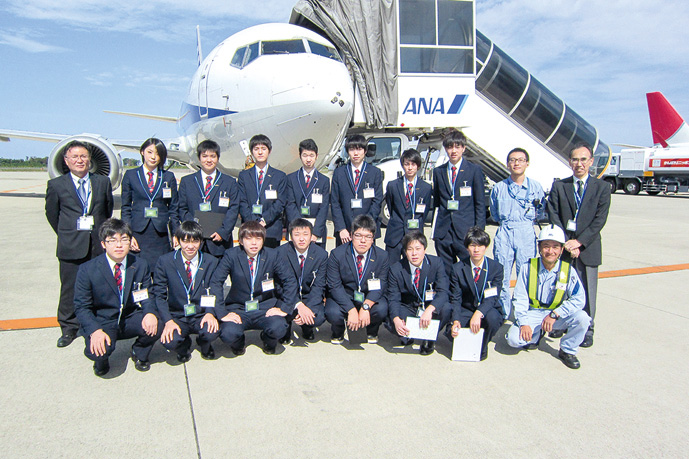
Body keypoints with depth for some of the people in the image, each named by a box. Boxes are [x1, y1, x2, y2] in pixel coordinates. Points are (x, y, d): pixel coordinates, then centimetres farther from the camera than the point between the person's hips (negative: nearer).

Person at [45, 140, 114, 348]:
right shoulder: (56, 185, 3)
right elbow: (52, 213, 11)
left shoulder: (103, 182, 6)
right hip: (71, 246, -1)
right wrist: (67, 235, 12)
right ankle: (69, 329, 21)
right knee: (70, 288, 6)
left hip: (98, 245, 1)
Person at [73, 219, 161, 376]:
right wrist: (95, 331, -26)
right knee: (100, 350, -32)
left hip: (130, 319, 3)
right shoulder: (87, 270, -10)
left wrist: (150, 313, -21)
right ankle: (102, 362, 10)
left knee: (155, 326, -27)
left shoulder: (140, 264, -2)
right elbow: (81, 306, -7)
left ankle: (139, 354, 9)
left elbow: (147, 295, 3)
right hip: (102, 323, -2)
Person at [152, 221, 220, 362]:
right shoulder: (165, 261, -2)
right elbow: (159, 295, -2)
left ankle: (204, 345, 11)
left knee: (212, 332, -31)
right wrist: (168, 321, -17)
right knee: (170, 342, -30)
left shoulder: (211, 262, 1)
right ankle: (184, 346, 12)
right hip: (176, 317, 0)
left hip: (201, 316, 1)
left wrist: (210, 313, -17)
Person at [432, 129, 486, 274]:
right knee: (445, 273, 7)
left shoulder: (474, 171, 3)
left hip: (466, 231, -3)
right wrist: (435, 229, 9)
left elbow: (480, 204, 2)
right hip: (443, 231, 3)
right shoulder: (438, 172, 12)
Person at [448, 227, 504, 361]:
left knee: (492, 317, -36)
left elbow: (492, 297, -16)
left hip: (487, 310, 0)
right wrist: (456, 321, -25)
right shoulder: (458, 269, -3)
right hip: (466, 310, 1)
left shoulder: (496, 267, -6)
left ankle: (482, 346, -3)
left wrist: (478, 314, -35)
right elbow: (455, 298, -6)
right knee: (453, 330, -28)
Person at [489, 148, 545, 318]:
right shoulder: (499, 187, 9)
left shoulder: (536, 187, 7)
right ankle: (503, 314, 13)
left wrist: (526, 222, 5)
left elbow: (541, 213, 13)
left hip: (527, 234, -1)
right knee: (501, 276, 0)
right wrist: (505, 223, 8)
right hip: (504, 234, 1)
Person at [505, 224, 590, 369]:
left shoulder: (568, 270, -8)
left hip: (557, 315, 1)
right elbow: (519, 299, -8)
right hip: (532, 314, -1)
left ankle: (567, 351, 1)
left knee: (582, 318, -28)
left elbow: (579, 299, -15)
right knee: (513, 339, -24)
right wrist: (523, 323, -19)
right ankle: (537, 334, 13)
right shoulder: (528, 268, -10)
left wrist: (554, 314, -25)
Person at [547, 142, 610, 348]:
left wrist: (579, 242, -14)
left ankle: (586, 331, 17)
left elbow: (600, 220, -4)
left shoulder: (601, 187, 3)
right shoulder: (559, 186, 5)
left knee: (587, 291, 3)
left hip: (588, 246, -1)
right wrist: (566, 242, -10)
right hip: (563, 245, 1)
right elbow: (554, 217, 0)